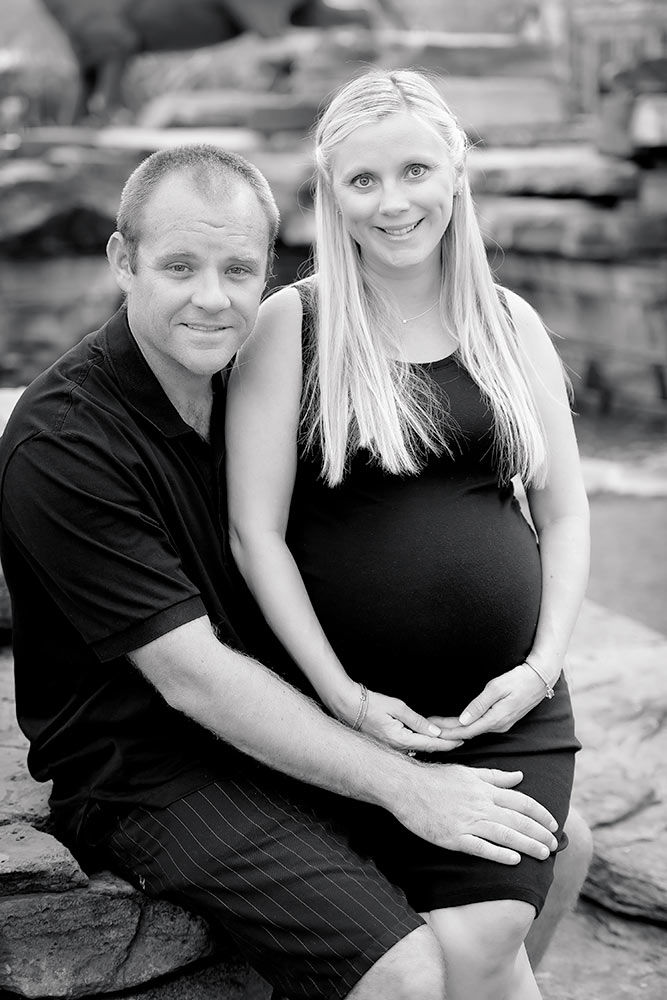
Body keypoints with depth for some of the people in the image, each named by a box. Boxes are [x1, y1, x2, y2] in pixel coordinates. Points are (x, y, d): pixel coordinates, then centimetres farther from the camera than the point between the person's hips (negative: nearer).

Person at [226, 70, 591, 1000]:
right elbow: (254, 530, -5)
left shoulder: (510, 324, 9)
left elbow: (565, 514, 13)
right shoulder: (290, 325, -2)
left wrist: (543, 663, -1)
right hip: (367, 708, -2)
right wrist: (342, 695, -10)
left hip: (511, 708, 2)